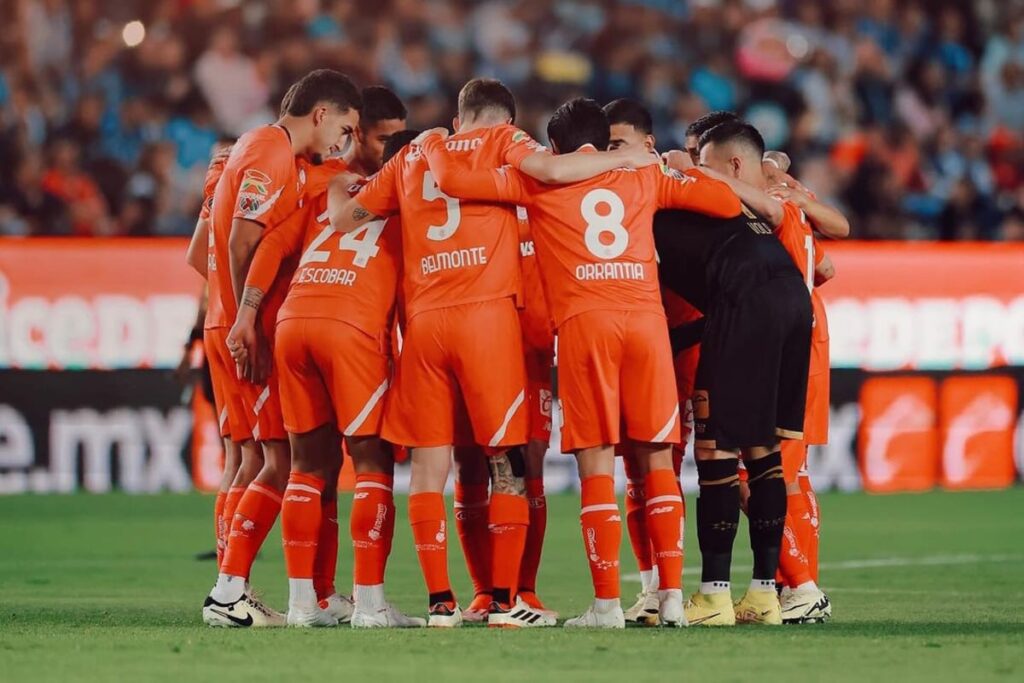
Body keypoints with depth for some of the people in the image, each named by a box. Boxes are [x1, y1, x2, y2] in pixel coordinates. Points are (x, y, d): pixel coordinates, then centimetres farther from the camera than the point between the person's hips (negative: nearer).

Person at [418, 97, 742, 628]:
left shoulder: (538, 179, 12)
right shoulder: (645, 178, 19)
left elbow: (453, 179, 7)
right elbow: (727, 203, 20)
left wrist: (433, 144, 27)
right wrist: (682, 170, 38)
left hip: (584, 323, -2)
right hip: (647, 319, 2)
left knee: (597, 463, 0)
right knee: (657, 458, 9)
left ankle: (607, 603, -4)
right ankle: (672, 595, 4)